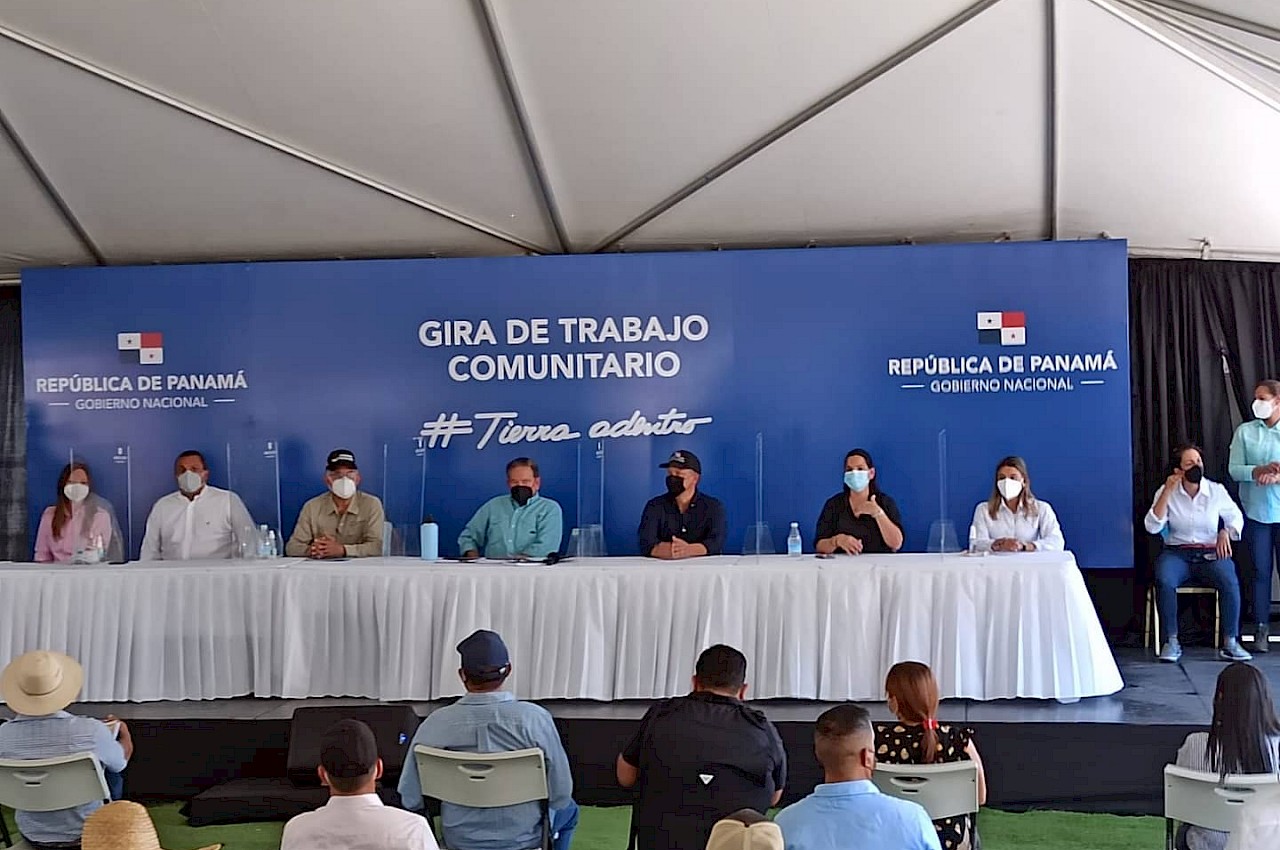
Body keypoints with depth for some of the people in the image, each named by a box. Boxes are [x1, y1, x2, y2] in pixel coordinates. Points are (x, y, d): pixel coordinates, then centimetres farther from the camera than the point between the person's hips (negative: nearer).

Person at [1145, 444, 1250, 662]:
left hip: (1211, 553, 1)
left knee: (1230, 582, -31)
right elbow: (1152, 527, -9)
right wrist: (1167, 492, -14)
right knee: (1164, 581, -34)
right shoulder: (1166, 492, 1)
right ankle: (1171, 642, -23)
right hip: (1177, 553, -1)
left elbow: (1236, 517, 17)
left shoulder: (1217, 491, 3)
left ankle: (1230, 643, -20)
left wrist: (1226, 532, -6)